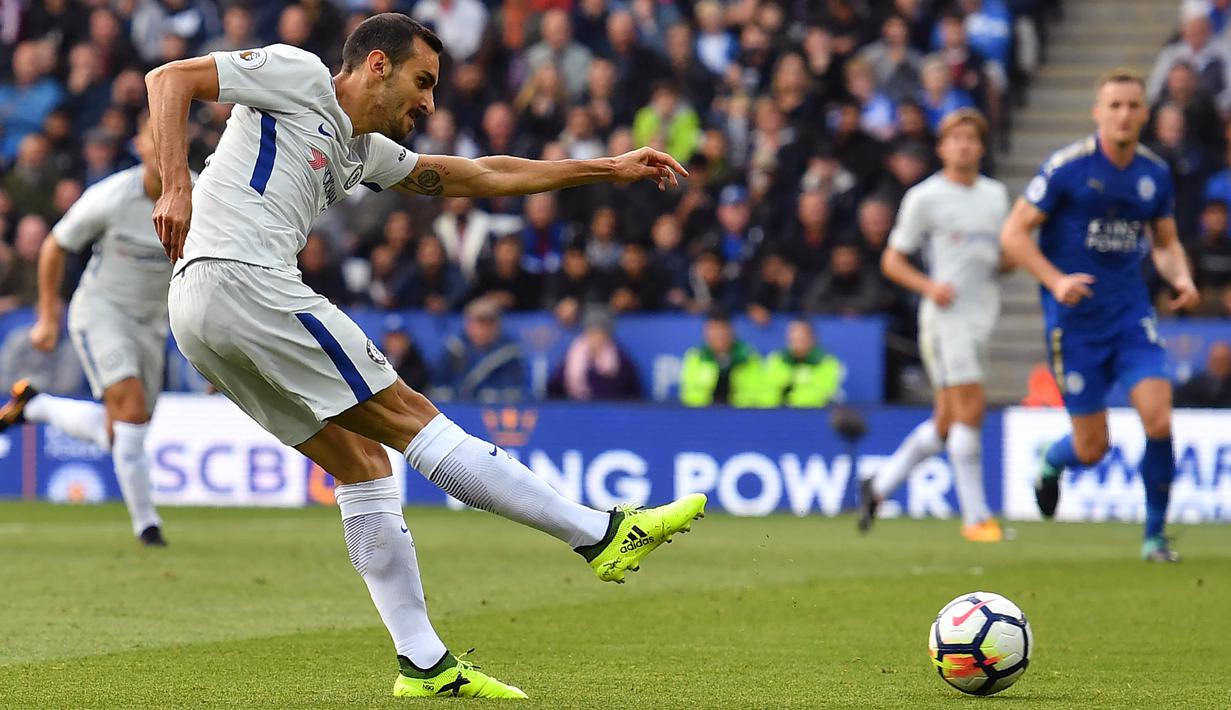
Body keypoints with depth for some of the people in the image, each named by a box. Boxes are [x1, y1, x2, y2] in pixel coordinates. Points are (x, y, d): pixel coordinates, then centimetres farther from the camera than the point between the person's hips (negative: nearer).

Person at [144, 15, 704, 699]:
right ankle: (603, 535, -5)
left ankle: (424, 664, 6)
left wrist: (607, 169, 31)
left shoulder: (363, 150, 25)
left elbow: (478, 175, 31)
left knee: (363, 460, 8)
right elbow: (169, 78, -5)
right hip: (241, 281, -10)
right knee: (407, 414, -7)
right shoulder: (297, 74, 2)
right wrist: (175, 187, -18)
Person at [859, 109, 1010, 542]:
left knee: (947, 421, 7)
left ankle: (880, 485, 23)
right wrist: (928, 286, -16)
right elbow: (892, 261, 0)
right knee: (970, 408, -14)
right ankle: (975, 516, -8)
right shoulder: (924, 197, -2)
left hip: (982, 317, 6)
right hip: (946, 314, -6)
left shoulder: (996, 195, 15)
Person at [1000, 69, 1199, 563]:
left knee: (1158, 420, -15)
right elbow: (1014, 233, -7)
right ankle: (1051, 463, 38)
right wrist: (1056, 281, -20)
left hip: (1131, 313, 3)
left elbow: (1167, 243, 19)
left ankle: (1155, 535, 2)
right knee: (1091, 448, 0)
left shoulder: (1155, 174, 4)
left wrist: (1180, 278, -3)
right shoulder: (1068, 167, -10)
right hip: (1075, 318, -3)